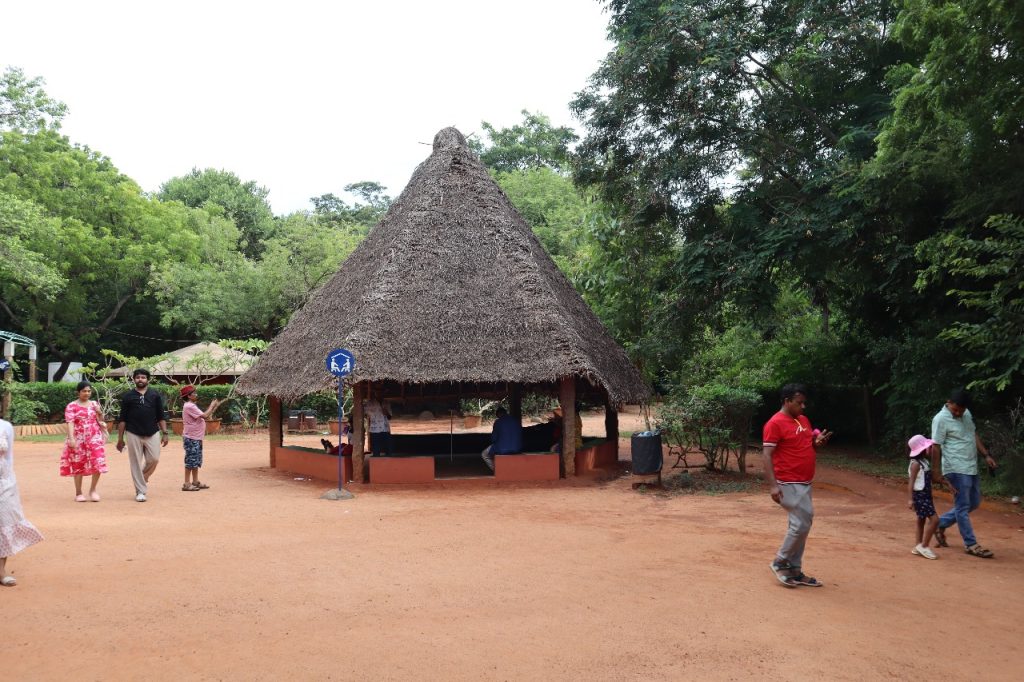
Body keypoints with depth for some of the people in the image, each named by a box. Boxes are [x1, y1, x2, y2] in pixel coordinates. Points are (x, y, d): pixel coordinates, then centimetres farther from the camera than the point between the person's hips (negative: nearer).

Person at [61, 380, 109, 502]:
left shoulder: (94, 404, 10)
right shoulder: (72, 406, -2)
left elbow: (100, 421, 16)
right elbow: (70, 423, -11)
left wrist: (100, 413, -4)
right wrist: (71, 438, -22)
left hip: (94, 438, 3)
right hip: (79, 440, -3)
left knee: (98, 463, -9)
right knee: (78, 466, 6)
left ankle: (93, 490, 8)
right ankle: (78, 493, 18)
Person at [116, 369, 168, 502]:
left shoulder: (155, 396, 8)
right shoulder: (127, 397, 5)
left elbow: (161, 416, 8)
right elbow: (122, 419, 5)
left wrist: (164, 433, -1)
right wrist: (120, 438, 1)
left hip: (152, 434, 1)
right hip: (133, 435, -1)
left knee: (154, 459, -4)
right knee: (136, 463, 1)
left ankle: (143, 478, 26)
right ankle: (140, 491, 9)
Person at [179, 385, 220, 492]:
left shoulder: (192, 406, 16)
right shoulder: (189, 406, -16)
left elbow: (204, 416, 13)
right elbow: (205, 416, -22)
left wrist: (213, 407, 7)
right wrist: (212, 406, -8)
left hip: (196, 438, 10)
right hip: (191, 438, -10)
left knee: (196, 461, 13)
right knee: (191, 460, -7)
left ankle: (195, 482, 19)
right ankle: (186, 484, -4)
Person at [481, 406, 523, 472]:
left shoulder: (498, 422, -7)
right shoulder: (517, 421, 7)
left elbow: (493, 438, -3)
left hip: (502, 449, -6)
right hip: (517, 449, 6)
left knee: (484, 454, 23)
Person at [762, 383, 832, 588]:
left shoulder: (804, 420, 12)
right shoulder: (775, 423, -14)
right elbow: (767, 455, -17)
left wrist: (818, 441, 0)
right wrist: (773, 485, -24)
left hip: (805, 483, 9)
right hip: (789, 484, -9)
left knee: (801, 525, 11)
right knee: (801, 524, -10)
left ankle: (794, 571, 19)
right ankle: (780, 563, 7)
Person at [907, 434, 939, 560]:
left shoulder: (925, 462, 11)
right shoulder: (916, 464, -16)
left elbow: (929, 478, 21)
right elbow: (911, 482, -20)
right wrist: (909, 499, -26)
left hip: (926, 495, 10)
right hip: (920, 495, -10)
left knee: (922, 520, 14)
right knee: (934, 519, -14)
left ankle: (918, 547, 22)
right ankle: (923, 546, -7)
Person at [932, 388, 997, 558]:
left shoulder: (966, 414, 10)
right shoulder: (941, 419, -15)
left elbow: (974, 436, 20)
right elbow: (936, 447, -15)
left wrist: (986, 455, 11)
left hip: (971, 468, 9)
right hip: (957, 470, -9)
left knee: (974, 503, 15)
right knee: (963, 506, -2)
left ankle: (940, 524, 26)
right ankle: (971, 544, 6)